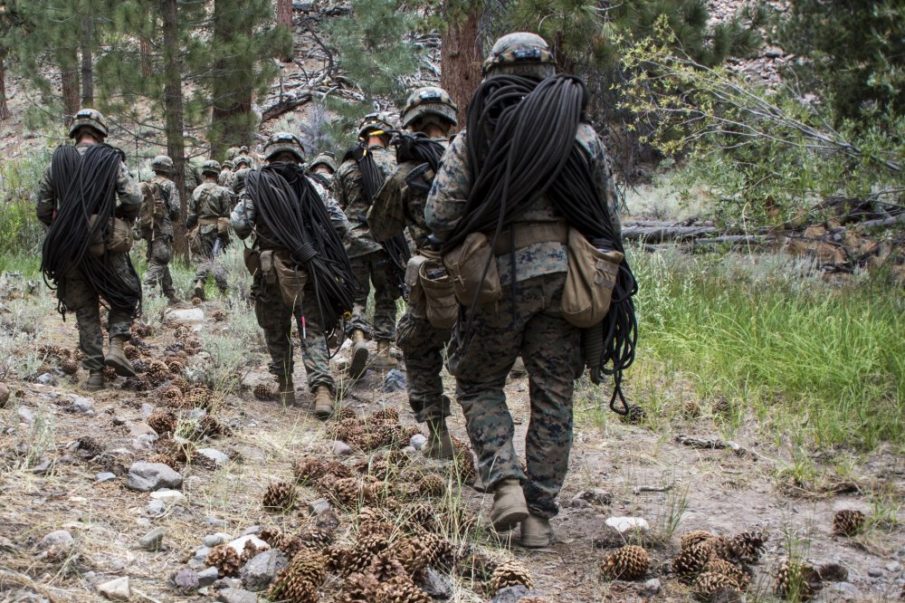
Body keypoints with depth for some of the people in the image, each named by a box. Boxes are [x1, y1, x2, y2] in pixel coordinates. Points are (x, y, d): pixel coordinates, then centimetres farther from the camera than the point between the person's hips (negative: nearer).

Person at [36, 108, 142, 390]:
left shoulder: (57, 162, 6)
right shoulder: (111, 160, -2)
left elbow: (43, 209, 6)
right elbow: (134, 200, -10)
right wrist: (121, 220, 9)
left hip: (69, 250, 2)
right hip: (106, 248, -2)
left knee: (85, 311, 11)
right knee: (125, 296, 18)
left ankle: (94, 372, 8)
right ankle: (116, 346, -4)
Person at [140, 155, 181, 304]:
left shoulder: (145, 186, 12)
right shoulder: (169, 185, -6)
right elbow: (175, 208, -10)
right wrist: (172, 216, 10)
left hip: (146, 226, 7)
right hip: (162, 227, -7)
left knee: (159, 260, 17)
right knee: (158, 261, -9)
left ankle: (170, 293, 25)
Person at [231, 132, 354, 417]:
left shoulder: (256, 184, 1)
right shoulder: (313, 186, 6)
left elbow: (239, 224, -5)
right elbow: (341, 225, 4)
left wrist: (249, 234, 17)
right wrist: (323, 246, 21)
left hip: (272, 271, -1)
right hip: (309, 270, 1)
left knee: (276, 332, 16)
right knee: (314, 332, 2)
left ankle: (286, 388, 23)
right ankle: (322, 388, -16)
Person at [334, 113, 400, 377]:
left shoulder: (345, 167, 5)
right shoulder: (393, 162, -2)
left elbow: (339, 206, 9)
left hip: (353, 239, 1)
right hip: (386, 238, -1)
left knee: (356, 295, 7)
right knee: (386, 296, 12)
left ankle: (359, 338, -17)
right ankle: (383, 350, 10)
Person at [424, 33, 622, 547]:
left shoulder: (474, 139, 1)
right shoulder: (584, 136, 6)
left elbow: (439, 216, -4)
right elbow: (610, 219, 6)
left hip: (497, 278, -1)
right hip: (564, 277, 2)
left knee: (479, 384, 16)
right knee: (553, 398, 9)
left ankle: (506, 482, -3)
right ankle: (540, 516, 11)